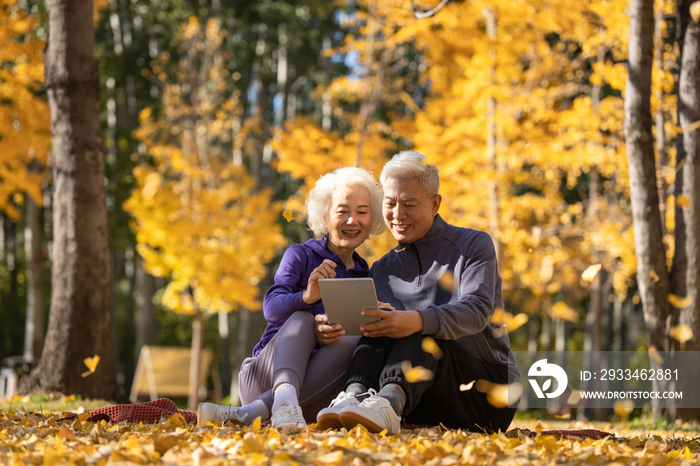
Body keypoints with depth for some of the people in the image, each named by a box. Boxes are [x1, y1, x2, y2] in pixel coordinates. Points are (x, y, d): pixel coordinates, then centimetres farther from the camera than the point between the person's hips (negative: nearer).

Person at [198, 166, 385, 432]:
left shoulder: (367, 277, 16)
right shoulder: (301, 255, 5)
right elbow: (271, 307, -12)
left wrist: (328, 332, -20)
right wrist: (307, 297, -35)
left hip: (315, 385, 2)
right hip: (266, 373, -2)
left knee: (357, 343, -27)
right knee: (302, 319, -27)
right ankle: (284, 397, -59)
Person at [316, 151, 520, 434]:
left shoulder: (474, 245, 2)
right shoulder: (383, 270, 17)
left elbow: (476, 311, -18)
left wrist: (417, 321, -38)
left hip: (488, 396, -4)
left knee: (424, 334, -31)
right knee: (377, 330, -20)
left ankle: (389, 403, -60)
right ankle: (356, 396, -47)